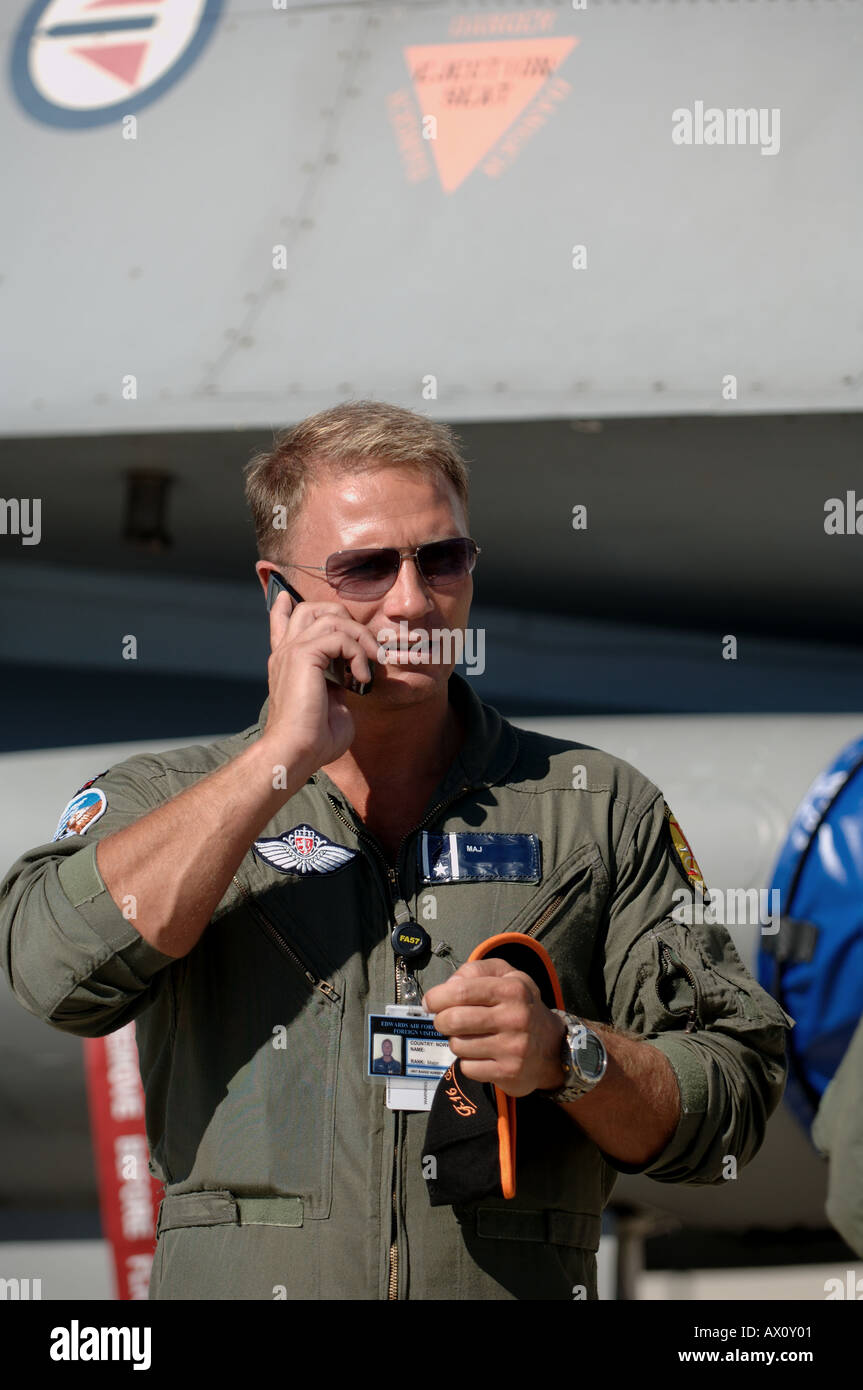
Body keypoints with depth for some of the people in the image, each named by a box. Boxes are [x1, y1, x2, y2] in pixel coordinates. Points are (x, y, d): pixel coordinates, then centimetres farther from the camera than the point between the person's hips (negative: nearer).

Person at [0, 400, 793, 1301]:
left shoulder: (601, 808, 14)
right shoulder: (159, 797, 14)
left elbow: (735, 1094, 12)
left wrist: (566, 1056, -7)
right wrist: (287, 752, -4)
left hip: (516, 1289, 0)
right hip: (238, 1281, 0)